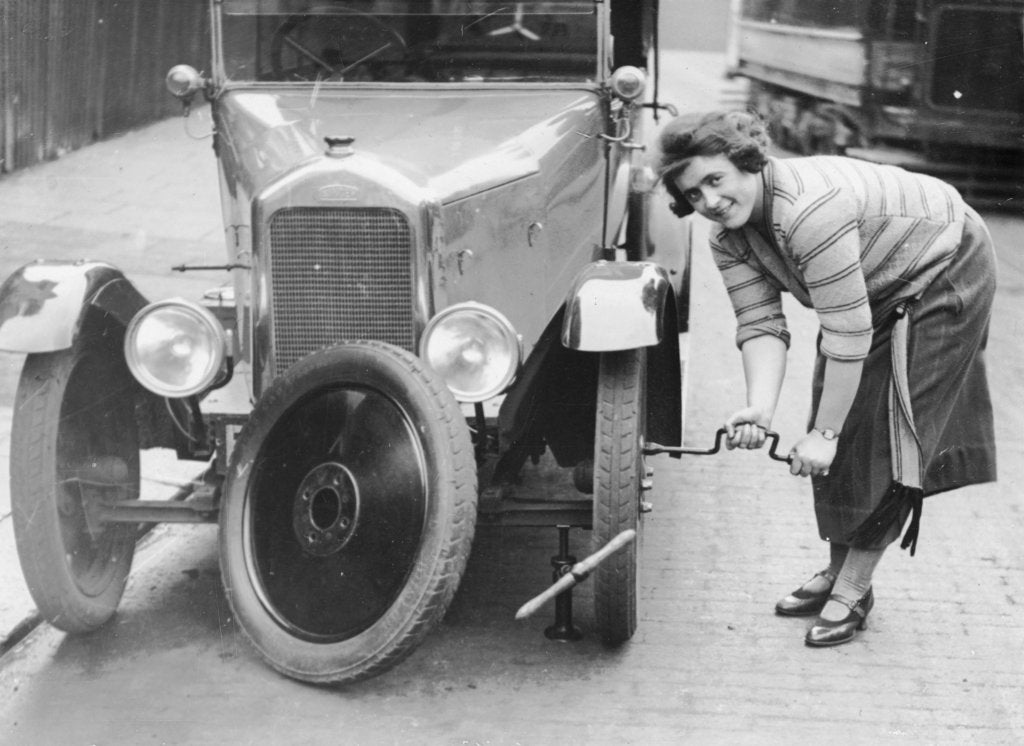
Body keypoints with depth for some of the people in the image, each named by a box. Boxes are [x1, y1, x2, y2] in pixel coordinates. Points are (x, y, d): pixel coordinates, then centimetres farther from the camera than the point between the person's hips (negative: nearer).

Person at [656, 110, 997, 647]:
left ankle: (855, 587, 1)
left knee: (890, 431, -9)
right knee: (845, 428, 6)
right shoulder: (728, 239, -11)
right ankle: (838, 569, 19)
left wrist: (824, 433, -31)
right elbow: (760, 324, -15)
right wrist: (760, 409, -32)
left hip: (945, 273, -8)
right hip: (876, 291, 8)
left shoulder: (809, 210, -38)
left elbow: (847, 334, -36)